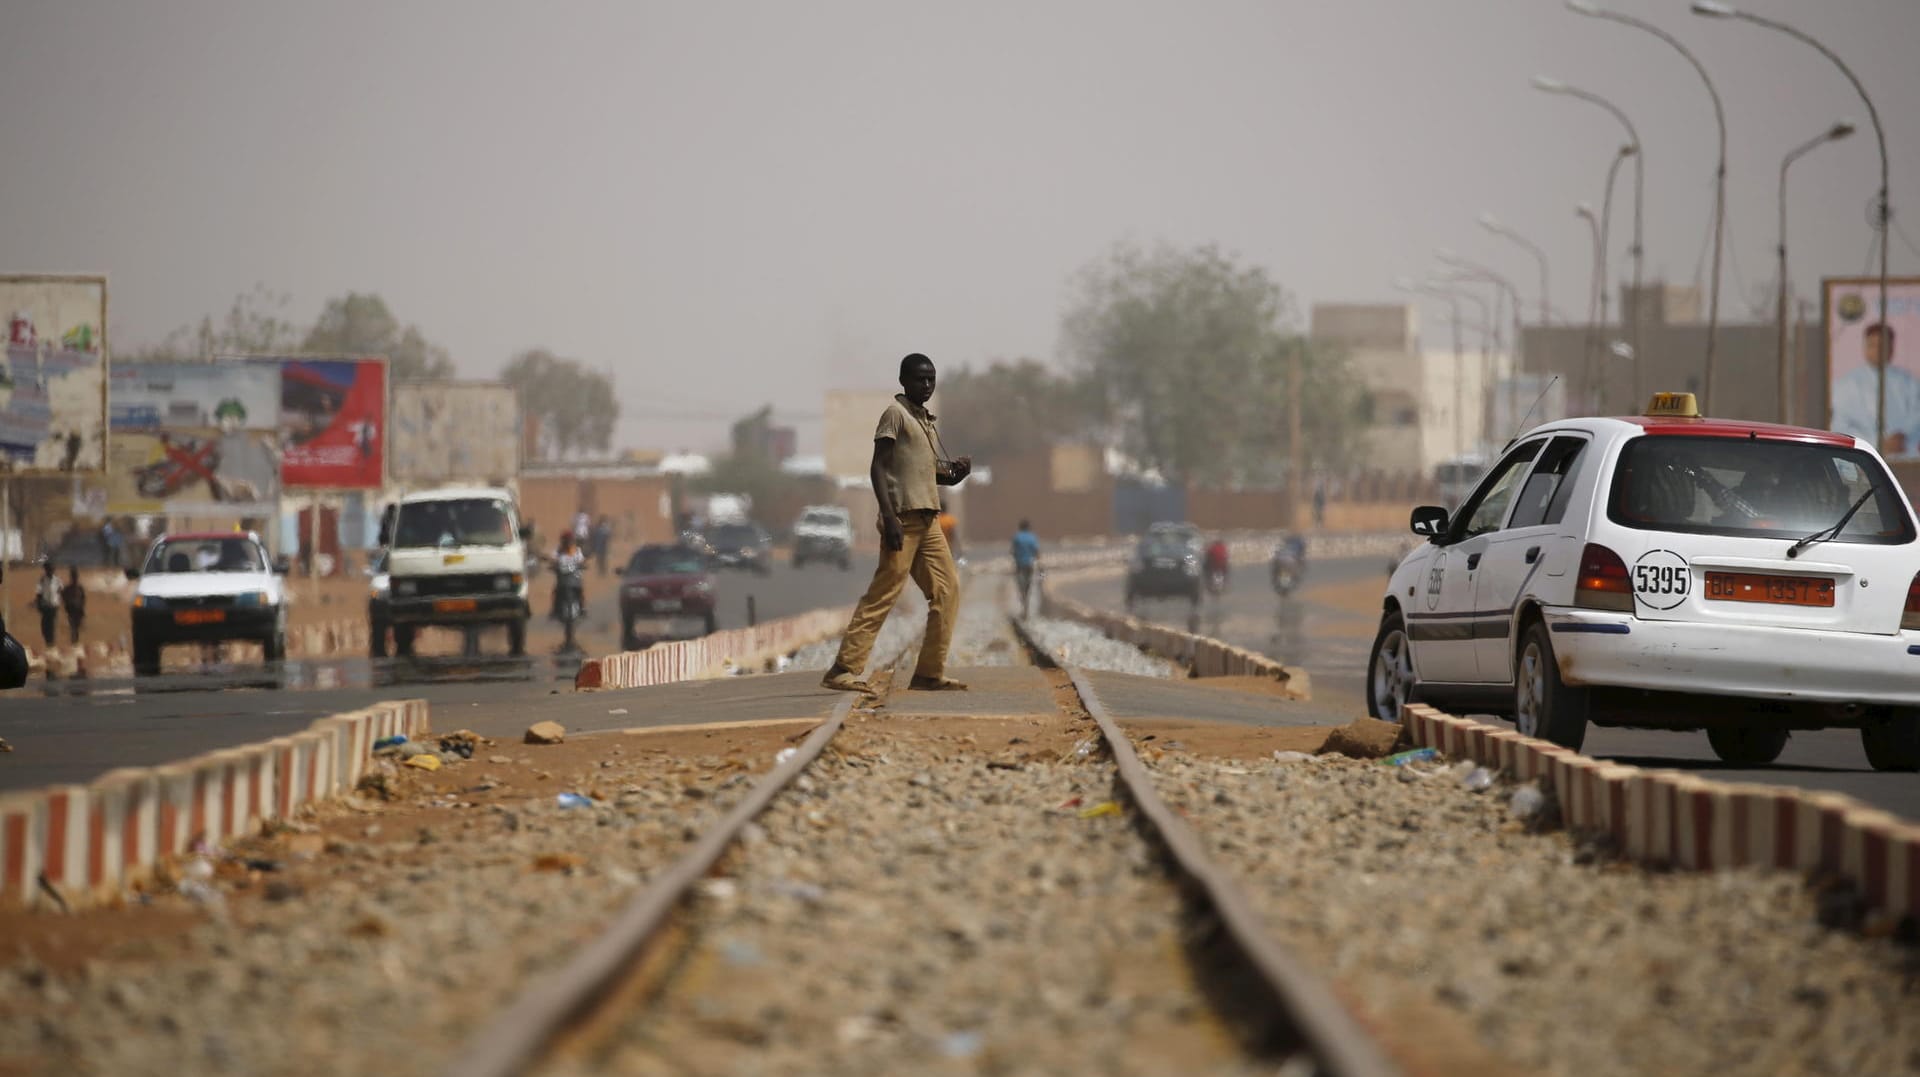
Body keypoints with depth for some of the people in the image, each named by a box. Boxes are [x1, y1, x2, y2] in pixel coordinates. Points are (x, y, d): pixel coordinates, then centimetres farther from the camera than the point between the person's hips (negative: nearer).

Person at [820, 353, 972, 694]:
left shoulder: (929, 422, 19)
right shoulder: (896, 413, -6)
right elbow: (878, 468, -13)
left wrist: (955, 472, 6)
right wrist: (889, 517, -22)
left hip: (927, 519, 9)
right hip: (904, 518, -9)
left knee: (947, 588, 3)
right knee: (883, 594, -11)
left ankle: (929, 673, 5)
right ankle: (843, 670, -10)